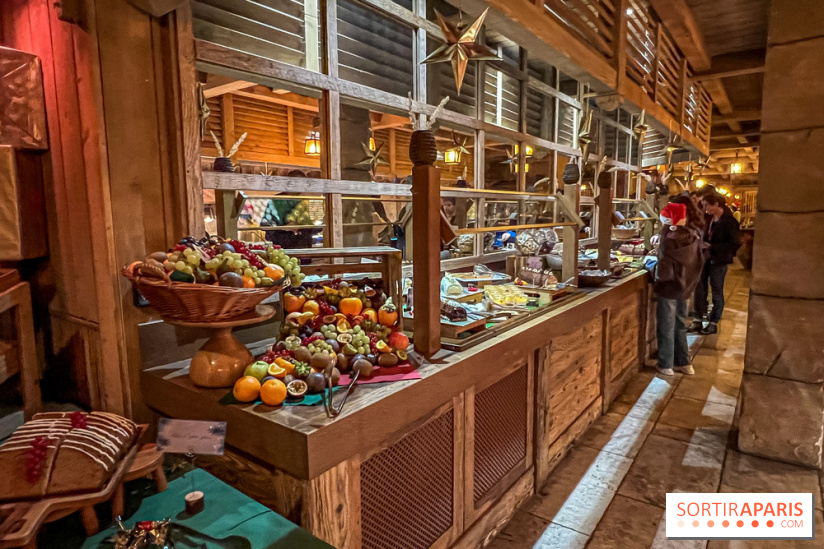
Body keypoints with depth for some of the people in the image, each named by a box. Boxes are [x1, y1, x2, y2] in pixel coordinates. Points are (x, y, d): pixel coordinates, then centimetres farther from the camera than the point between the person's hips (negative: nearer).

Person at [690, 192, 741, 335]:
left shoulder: (729, 221, -15)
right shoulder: (709, 218, 5)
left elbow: (733, 244, -18)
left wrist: (712, 247, -22)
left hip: (718, 261, -7)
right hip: (705, 257, 7)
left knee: (717, 292, 5)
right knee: (700, 289, 8)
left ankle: (713, 323, 17)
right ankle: (698, 321, 17)